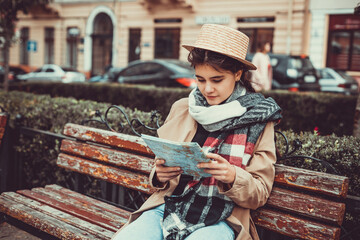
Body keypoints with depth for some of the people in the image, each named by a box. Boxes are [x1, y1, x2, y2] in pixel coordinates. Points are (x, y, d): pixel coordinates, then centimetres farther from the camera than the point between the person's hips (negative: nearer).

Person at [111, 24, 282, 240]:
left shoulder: (258, 120, 3)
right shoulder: (181, 109, 9)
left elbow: (260, 194, 4)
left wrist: (232, 177, -18)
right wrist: (159, 175, -6)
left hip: (218, 222, -2)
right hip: (167, 209, 3)